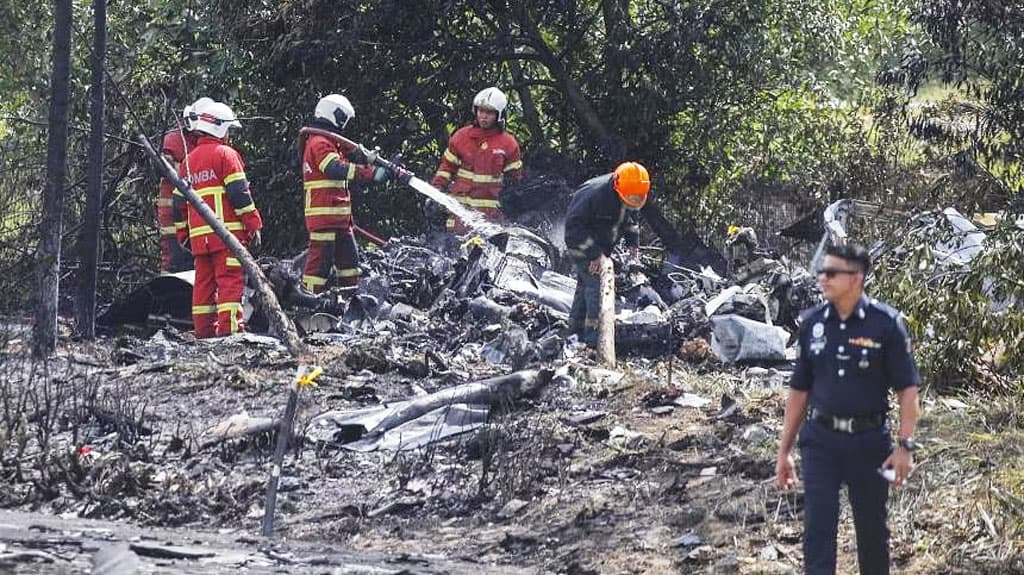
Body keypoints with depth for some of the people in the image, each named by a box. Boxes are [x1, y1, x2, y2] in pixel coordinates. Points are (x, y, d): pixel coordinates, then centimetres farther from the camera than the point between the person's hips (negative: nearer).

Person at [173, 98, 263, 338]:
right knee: (231, 280, -9)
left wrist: (183, 234, 26)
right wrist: (253, 225, -6)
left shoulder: (188, 161, 18)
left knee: (204, 283, 9)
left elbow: (179, 202, 20)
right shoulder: (225, 154, -3)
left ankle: (204, 331, 8)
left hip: (199, 235, 7)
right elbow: (239, 193, -10)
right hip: (226, 230, -7)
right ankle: (229, 328, -16)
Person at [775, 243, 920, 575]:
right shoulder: (812, 323, 2)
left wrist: (905, 446, -14)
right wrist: (784, 451, 9)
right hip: (821, 439, 2)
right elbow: (799, 391, 9)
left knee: (872, 530, 11)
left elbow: (907, 388, -7)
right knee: (818, 529, -6)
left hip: (869, 440, -2)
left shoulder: (885, 323, -8)